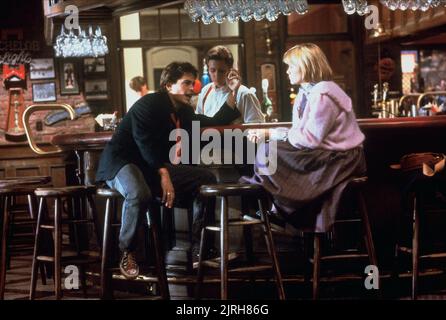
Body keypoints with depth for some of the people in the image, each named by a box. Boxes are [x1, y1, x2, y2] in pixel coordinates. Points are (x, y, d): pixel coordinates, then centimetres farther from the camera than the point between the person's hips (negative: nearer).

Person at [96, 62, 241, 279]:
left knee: (206, 179, 0)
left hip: (154, 166, 9)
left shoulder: (184, 112, 13)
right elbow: (145, 141, -25)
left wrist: (233, 93, 11)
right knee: (140, 193, -42)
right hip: (122, 161, -8)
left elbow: (214, 123, 22)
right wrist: (164, 175, -36)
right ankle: (127, 253, -19)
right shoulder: (149, 104, -13)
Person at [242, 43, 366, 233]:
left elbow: (309, 138, -22)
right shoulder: (306, 93, 13)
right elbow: (300, 132, 8)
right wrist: (267, 134, -6)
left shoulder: (322, 95, -17)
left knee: (270, 151, -17)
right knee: (268, 147, 2)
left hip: (340, 159, -10)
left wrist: (270, 134, -16)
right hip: (323, 152, 10)